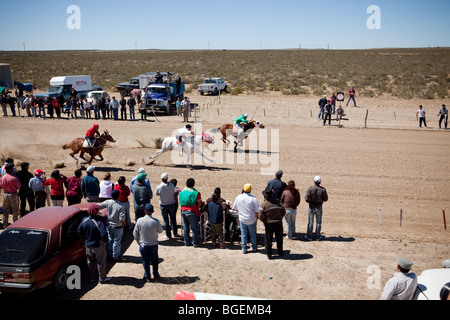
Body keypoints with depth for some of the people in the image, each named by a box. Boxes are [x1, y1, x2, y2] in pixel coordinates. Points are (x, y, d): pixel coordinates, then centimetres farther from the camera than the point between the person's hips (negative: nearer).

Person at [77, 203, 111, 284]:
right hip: (99, 246, -5)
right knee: (101, 263, 13)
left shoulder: (84, 220, -9)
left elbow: (79, 231, 5)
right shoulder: (99, 222, -27)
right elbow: (104, 234, -30)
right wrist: (105, 241, -11)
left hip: (88, 245, 5)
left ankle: (91, 278, 35)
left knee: (90, 262, 23)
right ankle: (102, 279, 27)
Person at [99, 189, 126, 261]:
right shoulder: (120, 206, -24)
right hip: (117, 227, -5)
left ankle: (109, 254, 36)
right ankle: (116, 256, 22)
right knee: (117, 242, 10)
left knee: (110, 240, 22)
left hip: (109, 225, 5)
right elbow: (122, 218, -24)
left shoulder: (107, 202, -12)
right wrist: (123, 223, -3)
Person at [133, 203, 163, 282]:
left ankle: (147, 276, 25)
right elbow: (160, 231, -1)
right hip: (154, 245, 0)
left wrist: (138, 241, 10)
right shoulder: (156, 221, -18)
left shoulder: (140, 221, -17)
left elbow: (135, 233, -7)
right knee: (155, 260, 21)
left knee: (145, 261, 16)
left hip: (143, 245, 0)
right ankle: (155, 275, 32)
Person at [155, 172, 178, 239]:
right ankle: (175, 233, 28)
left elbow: (156, 193, 0)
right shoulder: (171, 185, -15)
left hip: (163, 205, -2)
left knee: (166, 220, 8)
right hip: (171, 204, 2)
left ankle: (168, 235, 15)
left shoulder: (159, 187, -20)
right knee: (173, 219, 18)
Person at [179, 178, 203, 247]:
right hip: (192, 212, -5)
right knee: (194, 228, 6)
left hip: (183, 212, 5)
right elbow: (199, 204, -5)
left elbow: (179, 201, 12)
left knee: (186, 228, 16)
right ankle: (195, 243, 13)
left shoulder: (181, 192, 4)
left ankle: (187, 242, 23)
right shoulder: (196, 193, -10)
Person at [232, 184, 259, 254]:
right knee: (253, 234, 15)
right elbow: (257, 211, -15)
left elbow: (235, 208, 3)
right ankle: (254, 248, 28)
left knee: (243, 234, 12)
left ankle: (244, 249, 17)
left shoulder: (238, 197, -8)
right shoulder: (253, 199, -18)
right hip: (252, 220, -2)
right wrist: (257, 217, 3)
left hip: (242, 219, 2)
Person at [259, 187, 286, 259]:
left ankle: (269, 254, 16)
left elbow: (260, 216, -16)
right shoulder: (277, 202, -6)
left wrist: (265, 221, 1)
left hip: (269, 224, -2)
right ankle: (280, 253, 30)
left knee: (268, 240, 11)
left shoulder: (263, 204, -14)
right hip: (278, 223, 2)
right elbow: (283, 212, 1)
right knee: (279, 239, 18)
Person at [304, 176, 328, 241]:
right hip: (319, 207, 1)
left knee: (310, 222, 9)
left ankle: (309, 236, 15)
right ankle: (318, 236, 18)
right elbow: (325, 199, -4)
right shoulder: (323, 189, -10)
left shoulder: (310, 189, -15)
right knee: (318, 222, 12)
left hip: (311, 207, -1)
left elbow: (306, 199, -16)